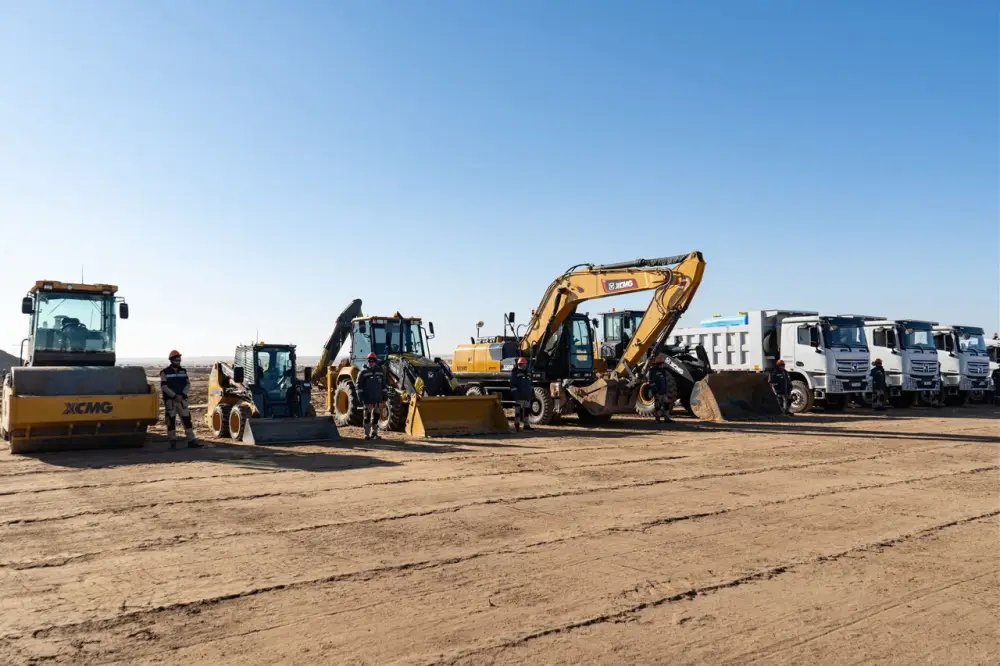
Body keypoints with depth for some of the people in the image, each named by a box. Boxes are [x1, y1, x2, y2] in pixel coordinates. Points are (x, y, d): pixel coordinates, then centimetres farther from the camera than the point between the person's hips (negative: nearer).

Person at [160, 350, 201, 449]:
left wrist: (182, 395, -9)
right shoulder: (165, 372, -1)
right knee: (171, 421, 0)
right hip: (170, 400, -3)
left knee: (187, 420, 0)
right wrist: (175, 396, -17)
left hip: (182, 400, 3)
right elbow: (163, 386, -9)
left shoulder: (183, 371, 11)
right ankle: (173, 442, 7)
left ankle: (191, 441, 0)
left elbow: (188, 384, 7)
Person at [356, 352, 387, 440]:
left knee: (376, 416, 8)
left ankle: (374, 433, 16)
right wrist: (361, 398, -11)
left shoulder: (380, 371, 9)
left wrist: (384, 396, 10)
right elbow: (359, 386, -6)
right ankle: (367, 434, 6)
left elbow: (383, 385, 14)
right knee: (367, 416, 0)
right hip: (367, 399, -4)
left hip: (378, 399, 4)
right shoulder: (363, 372, -4)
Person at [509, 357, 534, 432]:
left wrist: (532, 391, 21)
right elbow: (513, 384, -10)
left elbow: (530, 383, 25)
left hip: (527, 395, 7)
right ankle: (517, 425, -5)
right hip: (519, 396, -7)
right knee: (518, 410, -9)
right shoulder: (515, 372, -5)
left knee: (527, 410, 13)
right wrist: (514, 392, -16)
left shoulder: (528, 373, 17)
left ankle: (526, 425, 21)